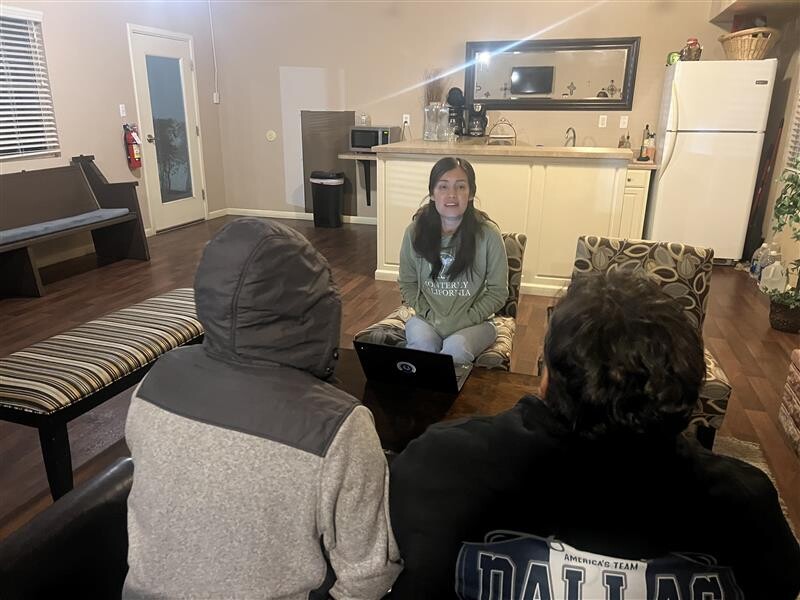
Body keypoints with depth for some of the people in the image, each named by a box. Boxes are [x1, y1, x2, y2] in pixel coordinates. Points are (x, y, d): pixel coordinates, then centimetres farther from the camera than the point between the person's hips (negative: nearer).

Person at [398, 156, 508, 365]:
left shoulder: (488, 234, -10)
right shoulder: (415, 231, -3)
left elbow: (498, 292, -4)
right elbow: (407, 283, 7)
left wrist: (462, 322, -13)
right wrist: (429, 315, -8)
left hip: (473, 321, -1)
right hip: (427, 318, 2)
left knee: (456, 348, -32)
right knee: (420, 342, -31)